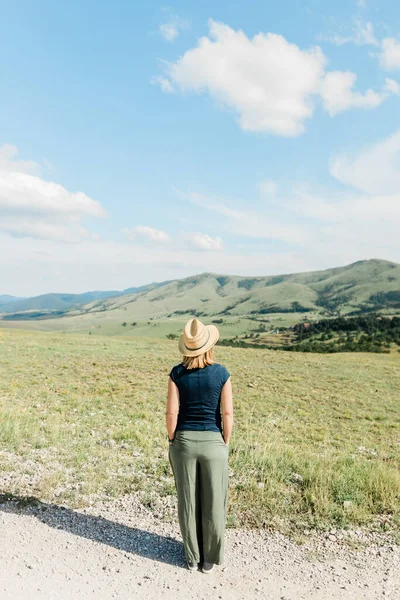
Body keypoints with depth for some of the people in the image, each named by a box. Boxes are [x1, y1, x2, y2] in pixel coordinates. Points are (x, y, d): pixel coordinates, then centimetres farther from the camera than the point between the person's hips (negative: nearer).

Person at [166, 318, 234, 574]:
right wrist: (225, 445, 3)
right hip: (213, 442, -1)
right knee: (213, 502, 15)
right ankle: (210, 559, 30)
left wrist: (172, 442, 4)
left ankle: (193, 557, 31)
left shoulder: (177, 373, -8)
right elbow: (227, 414, -10)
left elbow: (172, 412, -9)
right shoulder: (221, 373, -10)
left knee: (188, 501, 15)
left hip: (184, 441, 1)